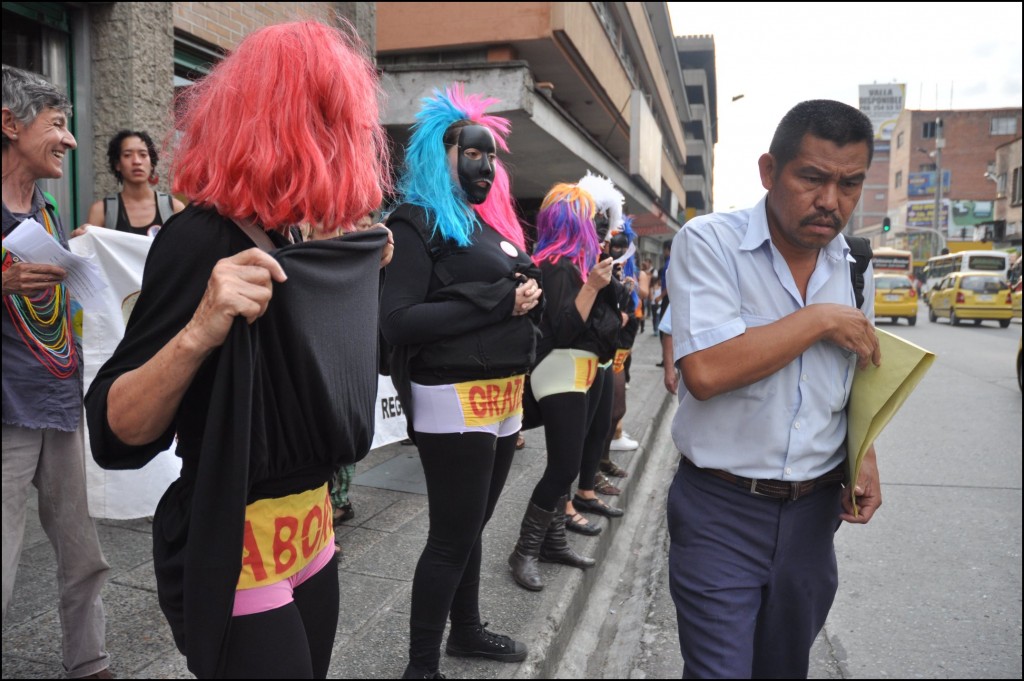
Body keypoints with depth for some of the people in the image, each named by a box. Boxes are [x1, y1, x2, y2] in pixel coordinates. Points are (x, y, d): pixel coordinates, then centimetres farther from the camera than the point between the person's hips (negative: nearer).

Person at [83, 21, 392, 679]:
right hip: (236, 558, -8)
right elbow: (116, 438, -22)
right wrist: (199, 332, -38)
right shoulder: (202, 239, -21)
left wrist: (361, 271, 13)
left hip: (311, 535, 9)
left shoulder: (285, 235, 3)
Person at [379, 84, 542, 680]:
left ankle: (467, 630, 38)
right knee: (452, 538, 0)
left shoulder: (490, 221, 16)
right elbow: (398, 321, -20)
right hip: (456, 403, -8)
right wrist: (500, 302, -20)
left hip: (504, 399, 8)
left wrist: (531, 295, 2)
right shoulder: (418, 223, -10)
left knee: (472, 526, 20)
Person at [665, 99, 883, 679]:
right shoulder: (709, 242, -14)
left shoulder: (853, 266, 5)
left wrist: (864, 456, 0)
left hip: (814, 511, 6)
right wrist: (820, 320, -19)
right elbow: (705, 371, -28)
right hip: (722, 511, -5)